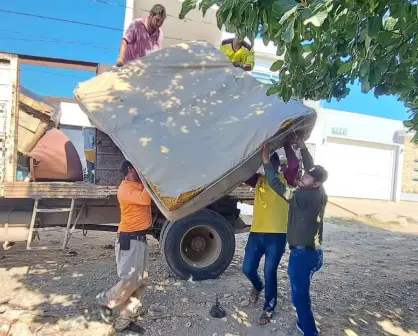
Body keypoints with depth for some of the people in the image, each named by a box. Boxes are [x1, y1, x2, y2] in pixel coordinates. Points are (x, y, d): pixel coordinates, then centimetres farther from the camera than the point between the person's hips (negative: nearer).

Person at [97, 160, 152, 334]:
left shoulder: (141, 184, 13)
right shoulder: (125, 188, -13)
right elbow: (145, 199, -27)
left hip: (141, 239, 9)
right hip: (129, 240, -9)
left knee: (140, 282, 9)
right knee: (129, 281, -7)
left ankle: (124, 321, 19)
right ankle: (104, 300, 22)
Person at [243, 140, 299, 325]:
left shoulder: (285, 179, 1)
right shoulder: (259, 180, 12)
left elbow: (294, 164, -18)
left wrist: (286, 144, -9)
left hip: (277, 235, -4)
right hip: (256, 233, 4)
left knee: (270, 272, 3)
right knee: (248, 269, 8)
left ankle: (269, 307, 26)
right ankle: (257, 286, 42)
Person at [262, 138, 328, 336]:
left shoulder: (304, 196, -22)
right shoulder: (320, 193, 2)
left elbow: (276, 184, -20)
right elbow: (311, 167, 14)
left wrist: (266, 160, -12)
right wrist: (302, 147, 17)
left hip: (302, 253, -9)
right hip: (314, 252, 9)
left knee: (299, 296, 2)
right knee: (301, 292, 24)